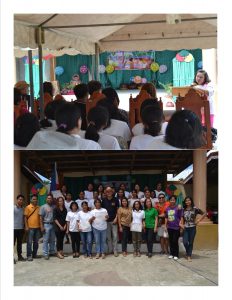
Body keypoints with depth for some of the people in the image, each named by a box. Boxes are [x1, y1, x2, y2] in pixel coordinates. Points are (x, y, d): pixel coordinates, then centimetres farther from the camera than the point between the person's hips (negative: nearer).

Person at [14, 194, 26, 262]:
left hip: (21, 228, 5)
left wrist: (24, 227, 11)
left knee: (20, 243, 13)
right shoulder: (13, 208, -7)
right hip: (14, 228, -5)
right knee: (13, 243, -2)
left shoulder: (23, 209, 9)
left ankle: (20, 256, 21)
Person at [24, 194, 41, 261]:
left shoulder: (38, 208, 9)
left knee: (36, 242, 10)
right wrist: (26, 226, -11)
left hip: (37, 227, 4)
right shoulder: (28, 207, -3)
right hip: (30, 227, -4)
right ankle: (29, 255, 3)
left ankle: (34, 254, 21)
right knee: (29, 242, -2)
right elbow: (25, 217, -4)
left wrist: (41, 226, 10)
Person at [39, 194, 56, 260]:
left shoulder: (53, 207, 9)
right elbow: (41, 217, -4)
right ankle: (45, 254, 1)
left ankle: (52, 252, 22)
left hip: (53, 224, 4)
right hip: (46, 225, -4)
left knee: (52, 240, 10)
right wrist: (42, 226, -11)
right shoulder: (43, 207, -2)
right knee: (45, 240, -3)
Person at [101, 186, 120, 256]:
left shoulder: (115, 200, -1)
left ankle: (115, 250, 6)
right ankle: (110, 249, 18)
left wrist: (116, 218, -7)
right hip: (106, 221, 2)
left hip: (114, 220, -1)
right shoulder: (104, 200, 3)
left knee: (115, 236, -1)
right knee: (108, 236, 8)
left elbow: (118, 210, 2)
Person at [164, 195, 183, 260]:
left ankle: (176, 255, 10)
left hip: (176, 227, -4)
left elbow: (181, 217, -9)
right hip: (169, 227, 5)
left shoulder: (178, 208, -9)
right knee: (171, 241, 12)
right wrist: (165, 226, 12)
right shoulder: (167, 208, 5)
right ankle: (171, 254, 24)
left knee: (175, 241, -2)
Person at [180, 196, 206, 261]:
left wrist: (198, 220, -6)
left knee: (191, 242, 2)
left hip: (192, 228, -2)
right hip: (185, 228, 3)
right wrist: (182, 224, 1)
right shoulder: (183, 209, 7)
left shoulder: (195, 209, -4)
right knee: (185, 242, -4)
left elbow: (204, 214, -1)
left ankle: (189, 256, 13)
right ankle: (188, 253, 24)